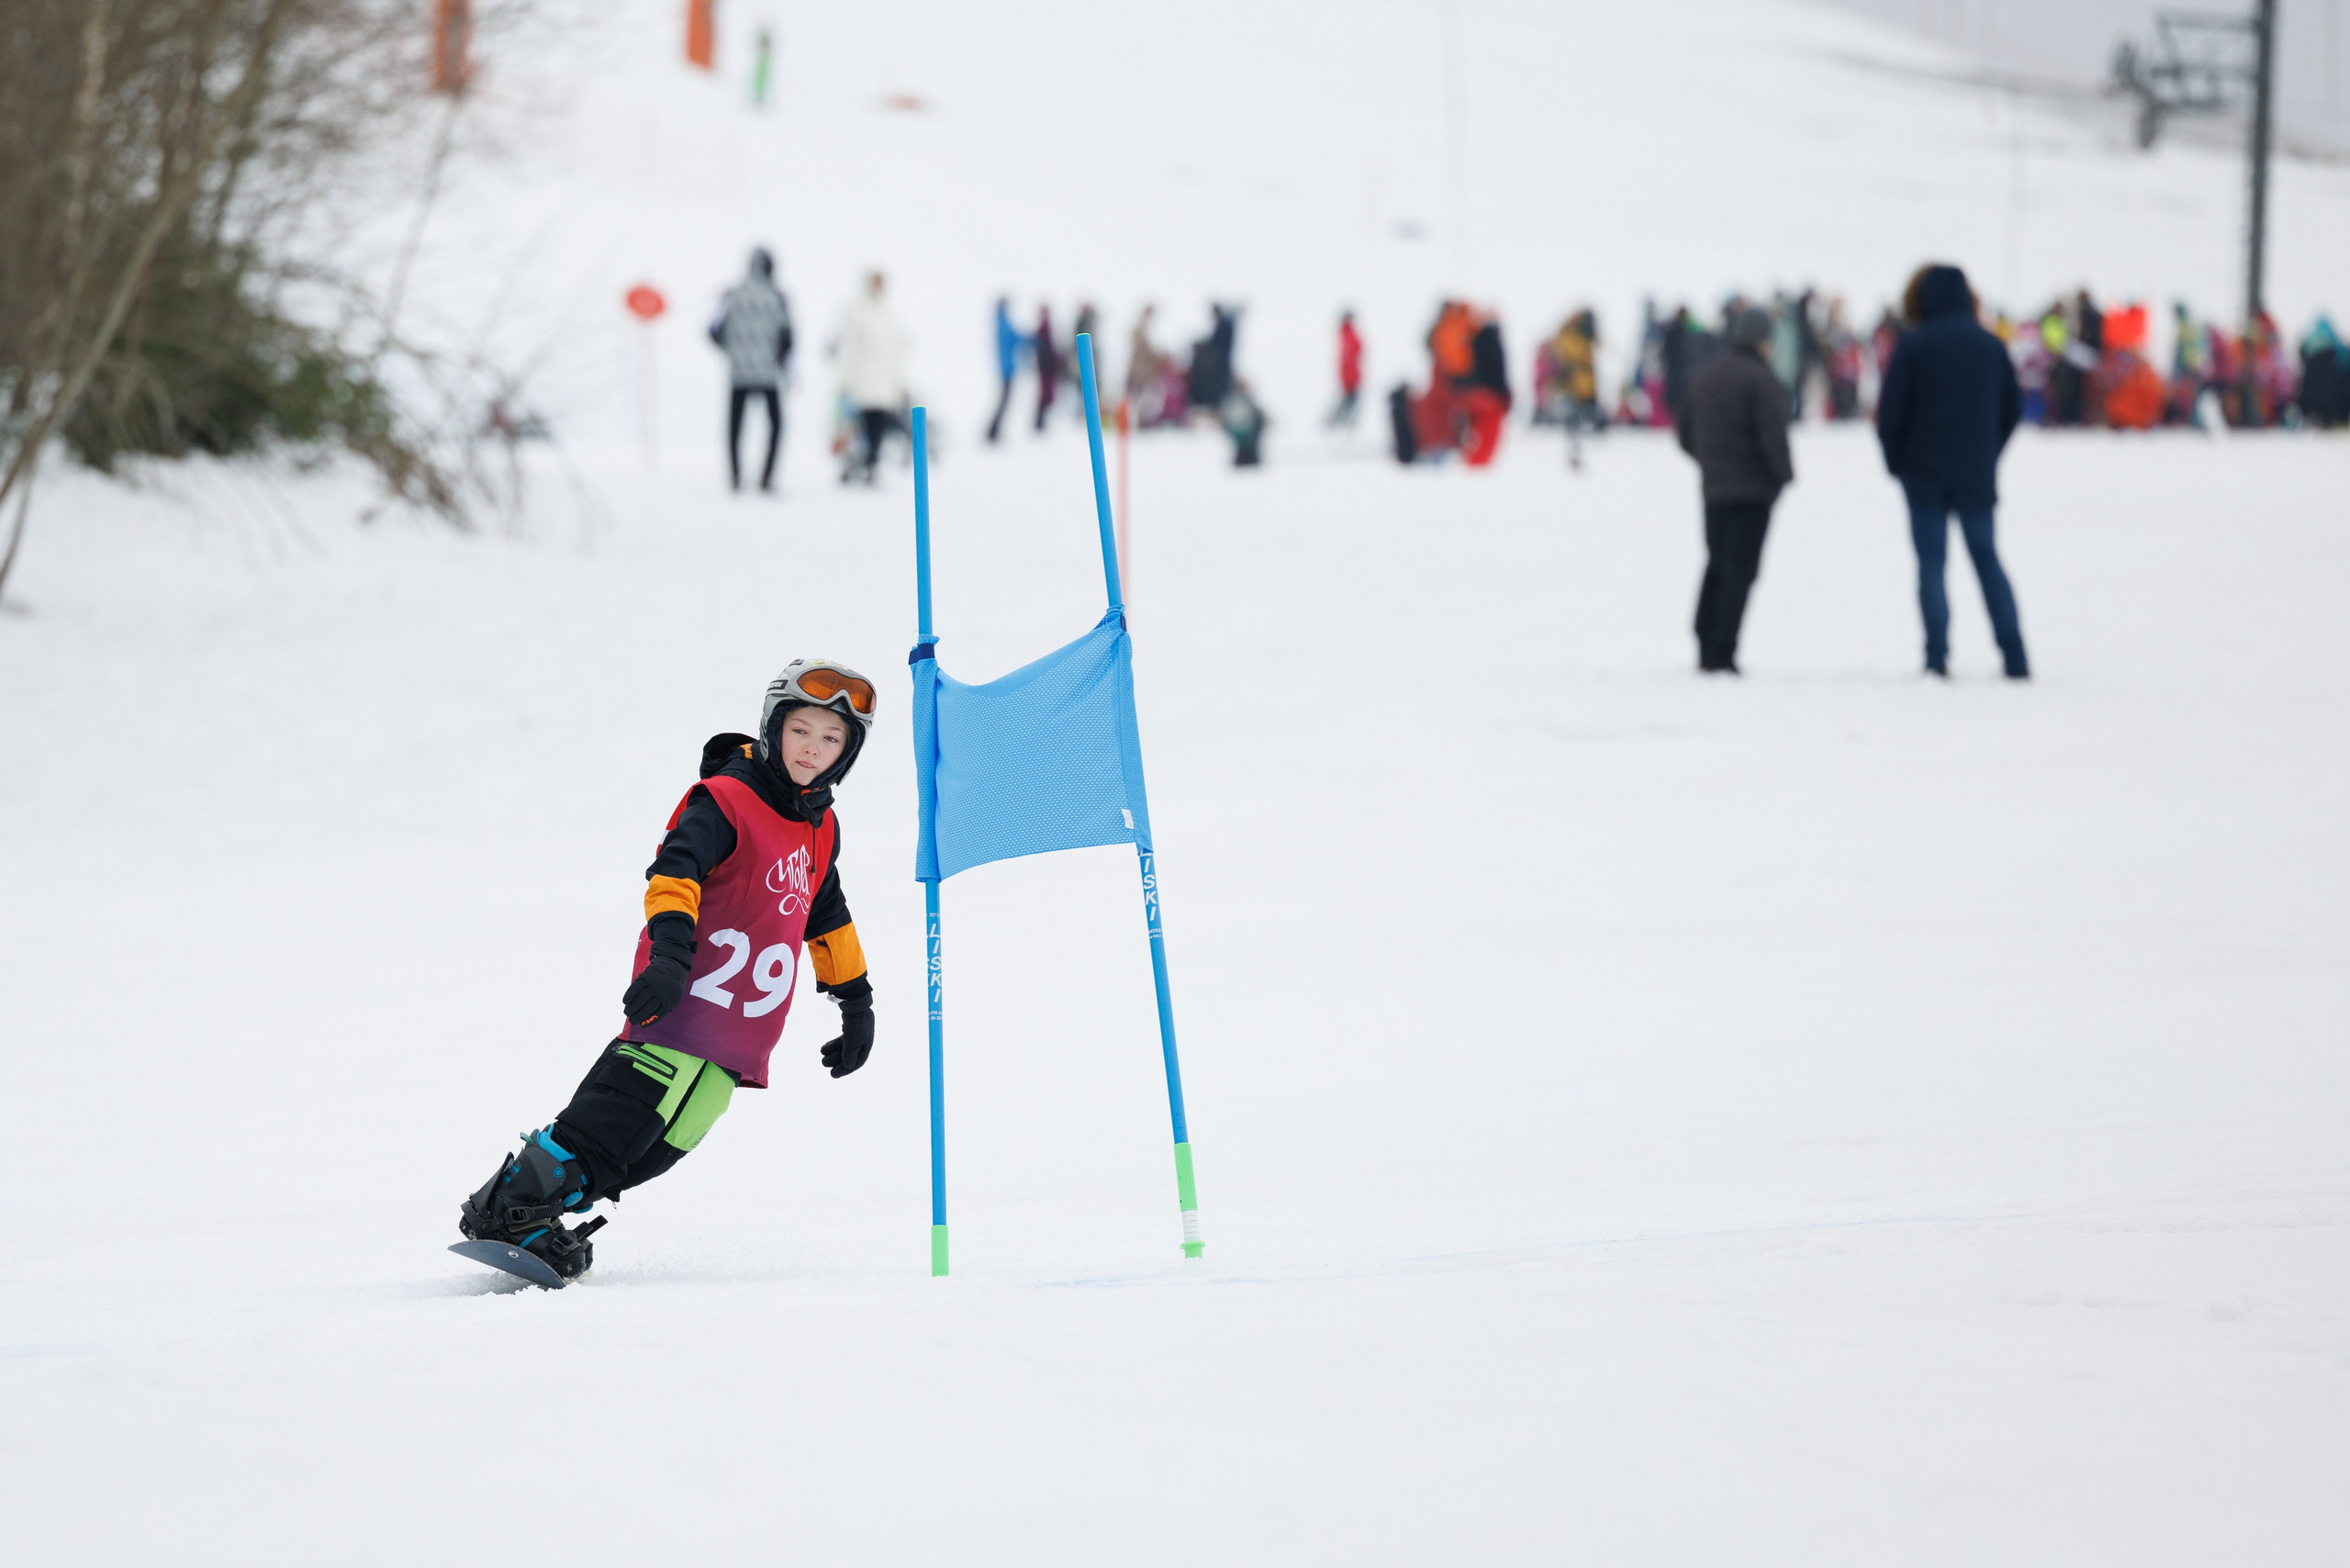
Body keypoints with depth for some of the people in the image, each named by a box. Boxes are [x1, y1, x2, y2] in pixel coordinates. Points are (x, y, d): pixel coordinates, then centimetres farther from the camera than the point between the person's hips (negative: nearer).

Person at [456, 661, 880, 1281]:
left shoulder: (820, 828, 17)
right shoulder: (727, 801, -8)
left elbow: (827, 919, 32)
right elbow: (675, 871, -22)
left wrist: (856, 999, 35)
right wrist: (671, 949, -37)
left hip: (741, 1035, 7)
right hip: (682, 998, -7)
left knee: (668, 1139, -5)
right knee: (625, 1113, -19)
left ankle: (541, 1222, -1)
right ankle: (503, 1210, -13)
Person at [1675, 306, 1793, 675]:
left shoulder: (1704, 378, 12)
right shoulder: (1762, 380, -13)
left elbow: (1684, 428, 16)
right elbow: (1772, 435, -19)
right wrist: (1784, 475, -6)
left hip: (1713, 489, 7)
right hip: (1753, 489, -7)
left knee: (1717, 566, 17)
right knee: (1740, 570, -5)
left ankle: (1706, 650, 16)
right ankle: (1722, 655, -11)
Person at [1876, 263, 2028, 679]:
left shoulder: (1914, 347, -9)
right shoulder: (1990, 346, 4)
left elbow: (1889, 413, -9)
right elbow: (2013, 409, 11)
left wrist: (1896, 462, 6)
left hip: (1926, 476, -4)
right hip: (1978, 478, 4)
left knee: (1931, 565, 1)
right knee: (1988, 559, 11)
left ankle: (1937, 657, -8)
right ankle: (2015, 660, 6)